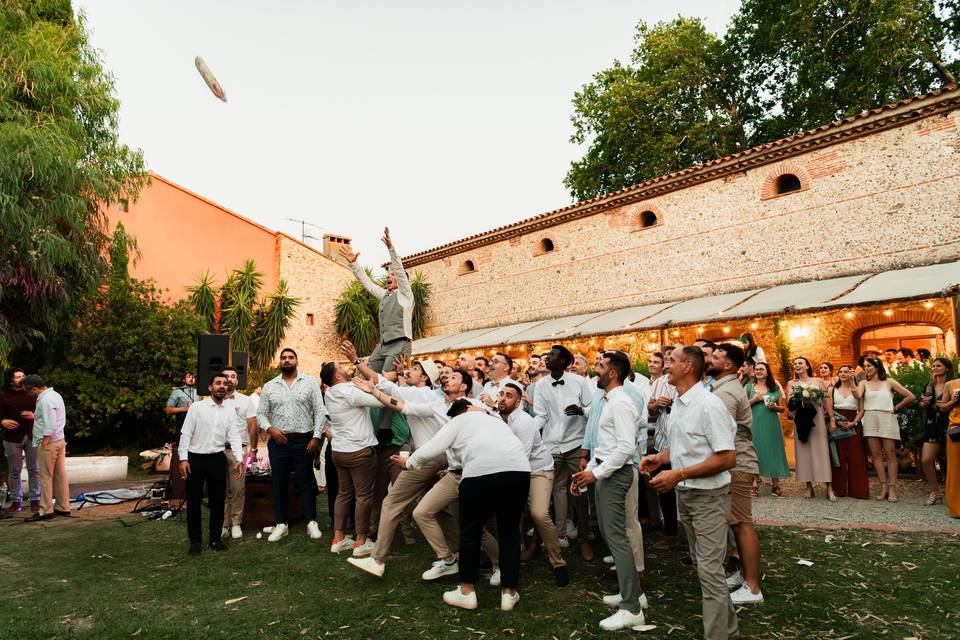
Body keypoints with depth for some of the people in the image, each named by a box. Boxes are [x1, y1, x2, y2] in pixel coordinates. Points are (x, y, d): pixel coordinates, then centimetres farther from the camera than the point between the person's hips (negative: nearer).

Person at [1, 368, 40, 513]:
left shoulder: (33, 395, 5)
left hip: (32, 437, 0)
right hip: (13, 438, 0)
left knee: (34, 470, 3)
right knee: (14, 471, 5)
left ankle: (35, 500, 11)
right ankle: (16, 501, 16)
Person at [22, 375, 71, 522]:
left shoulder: (45, 400, -19)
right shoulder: (55, 394, 11)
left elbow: (49, 426, -23)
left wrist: (44, 443, -18)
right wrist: (35, 416, 20)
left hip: (49, 442, -9)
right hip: (59, 440, 9)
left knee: (46, 477, 0)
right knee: (59, 475, 12)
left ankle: (46, 510, 7)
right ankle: (63, 507, 18)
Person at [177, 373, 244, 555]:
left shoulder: (230, 410, 4)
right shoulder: (196, 407, -3)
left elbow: (234, 435, -1)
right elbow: (186, 433, -4)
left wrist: (239, 459, -11)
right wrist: (183, 458, -11)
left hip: (217, 458, 2)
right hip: (195, 458, -2)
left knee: (218, 500, 7)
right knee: (194, 500, 6)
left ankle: (216, 538, 21)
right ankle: (195, 541, 19)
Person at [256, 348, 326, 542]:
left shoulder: (310, 382, 0)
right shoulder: (269, 386, 7)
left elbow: (320, 411, -2)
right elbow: (260, 413, 9)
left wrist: (316, 437, -8)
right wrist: (270, 429, -9)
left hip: (304, 441, -2)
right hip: (278, 441, 2)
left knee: (306, 482, 4)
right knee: (279, 483, 9)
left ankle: (312, 522, 15)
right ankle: (281, 524, 20)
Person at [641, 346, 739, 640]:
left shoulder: (709, 405, -20)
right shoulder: (677, 403, 7)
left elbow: (727, 459, -23)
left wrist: (678, 474, -25)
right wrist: (661, 457, 0)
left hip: (708, 496, -9)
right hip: (684, 494, 9)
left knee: (709, 570, -4)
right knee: (707, 565, 19)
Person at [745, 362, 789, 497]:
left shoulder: (775, 387, 9)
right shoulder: (749, 387, 6)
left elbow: (783, 408, 11)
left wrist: (775, 407, -9)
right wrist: (754, 399, -12)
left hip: (772, 425, 1)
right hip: (755, 425, -1)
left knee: (773, 451, 2)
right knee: (756, 452, -2)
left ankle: (775, 485, 11)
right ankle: (755, 484, 3)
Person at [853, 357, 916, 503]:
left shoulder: (889, 382, 6)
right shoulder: (864, 383, 10)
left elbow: (911, 397, 4)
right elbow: (858, 395, -11)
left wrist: (896, 408, 4)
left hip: (887, 418, -2)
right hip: (870, 420, 2)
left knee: (890, 454, -3)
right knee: (876, 454, 0)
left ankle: (892, 488, -1)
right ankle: (883, 486, 3)